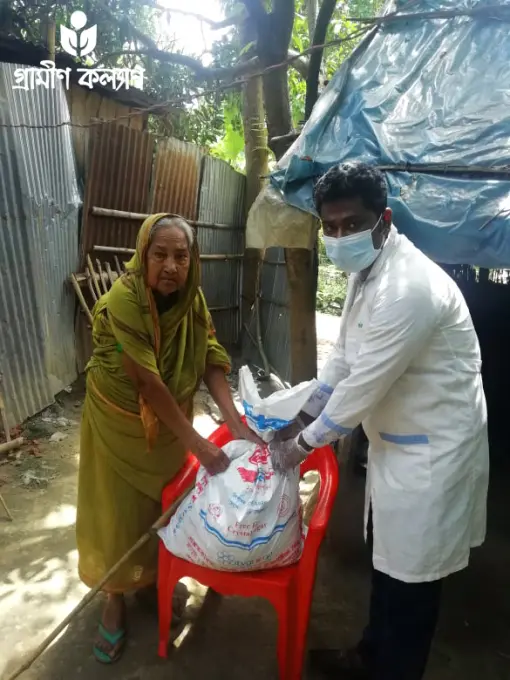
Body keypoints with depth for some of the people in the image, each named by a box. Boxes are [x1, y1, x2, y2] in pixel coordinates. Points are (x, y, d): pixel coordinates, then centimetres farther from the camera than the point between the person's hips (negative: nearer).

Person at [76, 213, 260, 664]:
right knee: (119, 508, 11)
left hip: (170, 419, 5)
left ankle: (156, 573, 49)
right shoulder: (123, 300, -30)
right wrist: (197, 443, -30)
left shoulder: (192, 298, -13)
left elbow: (211, 362, -14)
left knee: (164, 500, 21)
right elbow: (148, 383, -32)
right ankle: (116, 599, 34)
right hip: (120, 421, -5)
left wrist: (236, 423, -26)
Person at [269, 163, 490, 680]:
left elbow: (363, 386, -25)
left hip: (433, 448, -9)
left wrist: (302, 445, -12)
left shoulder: (407, 287, -29)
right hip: (397, 439, 9)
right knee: (387, 559, 24)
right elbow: (343, 357, 10)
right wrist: (298, 418, 10)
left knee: (411, 574, 11)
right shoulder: (366, 273, 3)